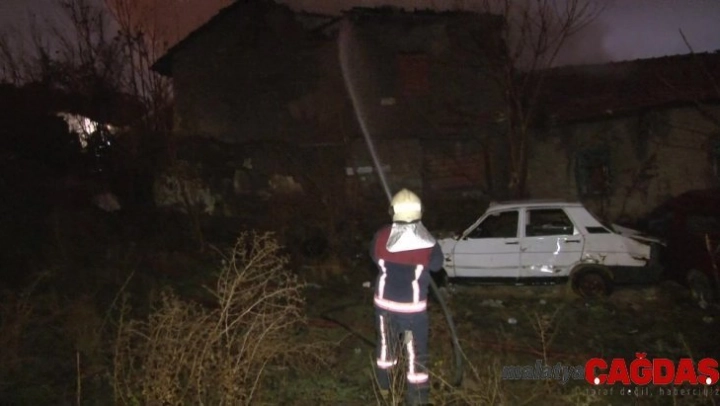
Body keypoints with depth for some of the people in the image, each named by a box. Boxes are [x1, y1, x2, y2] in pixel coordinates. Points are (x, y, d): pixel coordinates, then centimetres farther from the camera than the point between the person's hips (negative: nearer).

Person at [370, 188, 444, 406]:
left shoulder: (380, 237, -12)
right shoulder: (428, 244, -18)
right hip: (412, 305, -3)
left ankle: (384, 387, 43)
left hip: (384, 301, 3)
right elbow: (437, 265, 0)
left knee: (386, 343, 24)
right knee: (415, 352, 10)